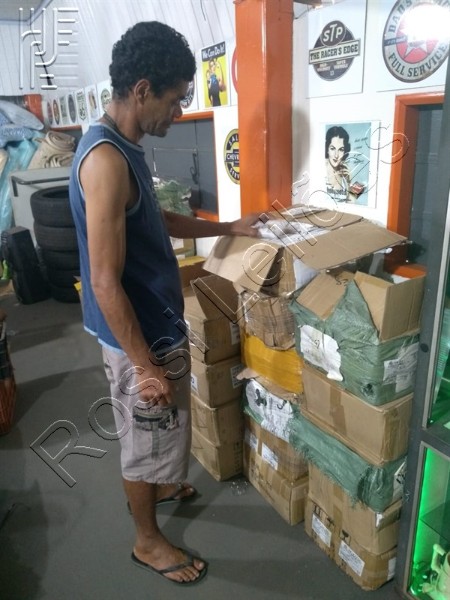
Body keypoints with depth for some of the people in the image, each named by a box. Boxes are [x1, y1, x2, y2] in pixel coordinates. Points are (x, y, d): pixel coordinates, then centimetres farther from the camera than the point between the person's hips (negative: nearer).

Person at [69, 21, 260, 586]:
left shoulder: (122, 146, 6)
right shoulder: (106, 159, -26)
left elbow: (155, 221, 19)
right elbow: (106, 284, -27)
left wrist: (227, 228, 20)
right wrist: (146, 367, -22)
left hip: (155, 325, 10)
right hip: (139, 336, -10)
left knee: (155, 433, 29)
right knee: (148, 434, 11)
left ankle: (155, 484, 55)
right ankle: (148, 540, 36)